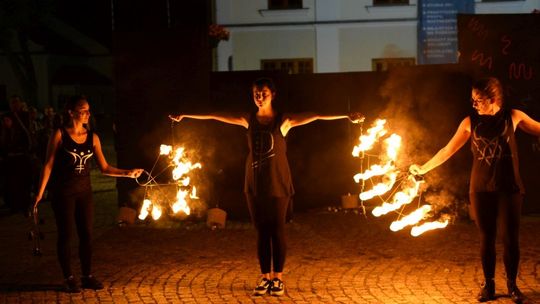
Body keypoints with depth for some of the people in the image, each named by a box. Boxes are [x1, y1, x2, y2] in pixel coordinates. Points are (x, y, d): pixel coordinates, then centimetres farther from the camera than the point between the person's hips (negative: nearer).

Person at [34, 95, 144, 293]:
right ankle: (68, 279, 10)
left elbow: (104, 168, 4)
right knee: (65, 235, 1)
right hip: (63, 192, -4)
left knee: (86, 234, 5)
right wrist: (40, 192, -11)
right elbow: (48, 164, -7)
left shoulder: (92, 138, 4)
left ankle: (87, 277, 17)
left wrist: (128, 173, -9)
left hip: (84, 191, 4)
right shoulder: (59, 135, -7)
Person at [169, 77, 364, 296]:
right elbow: (214, 116, 10)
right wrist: (185, 115, 14)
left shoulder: (283, 120, -4)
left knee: (277, 230, 1)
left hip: (277, 183, -3)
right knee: (261, 230, 6)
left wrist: (346, 116, -25)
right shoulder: (249, 120, 6)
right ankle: (265, 278, 13)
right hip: (255, 183, 3)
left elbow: (315, 116, -15)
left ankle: (278, 278, 8)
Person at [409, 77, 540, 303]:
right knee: (486, 238, 6)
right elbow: (448, 150, 5)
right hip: (481, 189, 1)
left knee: (510, 238, 2)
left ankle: (512, 285, 17)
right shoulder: (470, 122, 0)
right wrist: (423, 169, 4)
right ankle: (488, 284, 17)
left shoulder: (513, 117, -2)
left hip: (509, 188, -1)